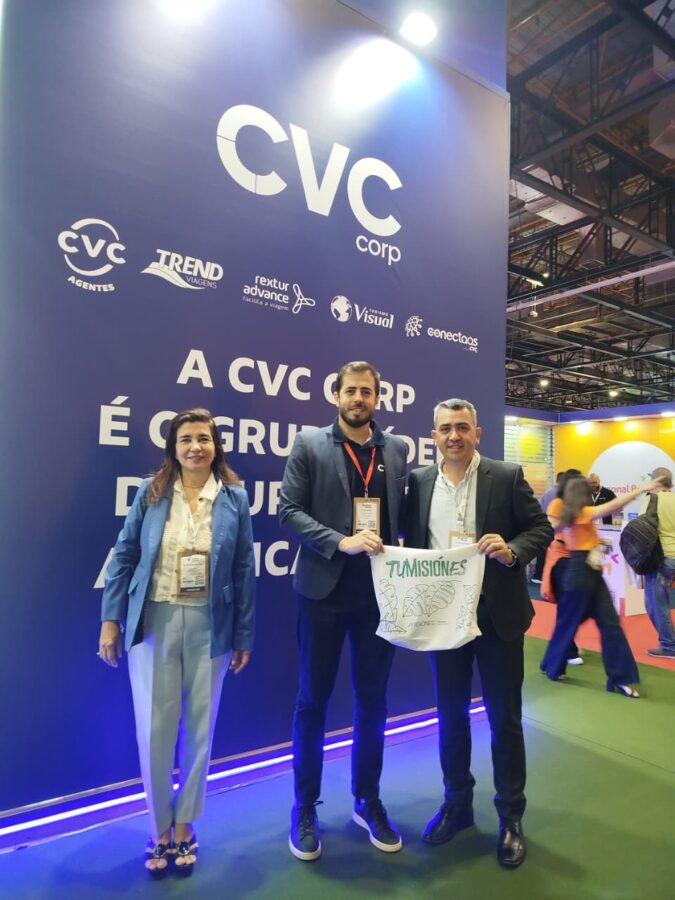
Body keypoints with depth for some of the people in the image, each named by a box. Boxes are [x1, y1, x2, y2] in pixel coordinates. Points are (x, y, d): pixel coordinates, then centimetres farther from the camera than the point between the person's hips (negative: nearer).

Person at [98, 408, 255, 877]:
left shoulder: (235, 497, -2)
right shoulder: (151, 493, 0)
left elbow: (244, 569, 0)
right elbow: (124, 556, 4)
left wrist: (244, 636, 1)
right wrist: (111, 619, -1)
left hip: (209, 625, 0)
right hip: (153, 622, 0)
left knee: (198, 730, 11)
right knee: (154, 730, 7)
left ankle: (184, 829, 34)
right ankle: (160, 829, 31)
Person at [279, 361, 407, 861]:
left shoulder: (396, 449, 7)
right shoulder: (310, 445, -2)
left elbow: (405, 511, 10)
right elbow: (289, 510, -8)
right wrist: (340, 542, -18)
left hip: (380, 589, 3)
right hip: (325, 588, -2)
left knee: (373, 700, 14)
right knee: (313, 700, 10)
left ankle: (368, 801, 34)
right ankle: (305, 808, 28)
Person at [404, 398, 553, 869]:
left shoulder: (507, 476, -6)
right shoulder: (419, 481, 1)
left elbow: (542, 528, -4)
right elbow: (412, 542, 5)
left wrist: (512, 550, -22)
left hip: (497, 614, -2)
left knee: (504, 718, 11)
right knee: (451, 714, 16)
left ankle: (511, 816, 30)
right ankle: (457, 803, 36)